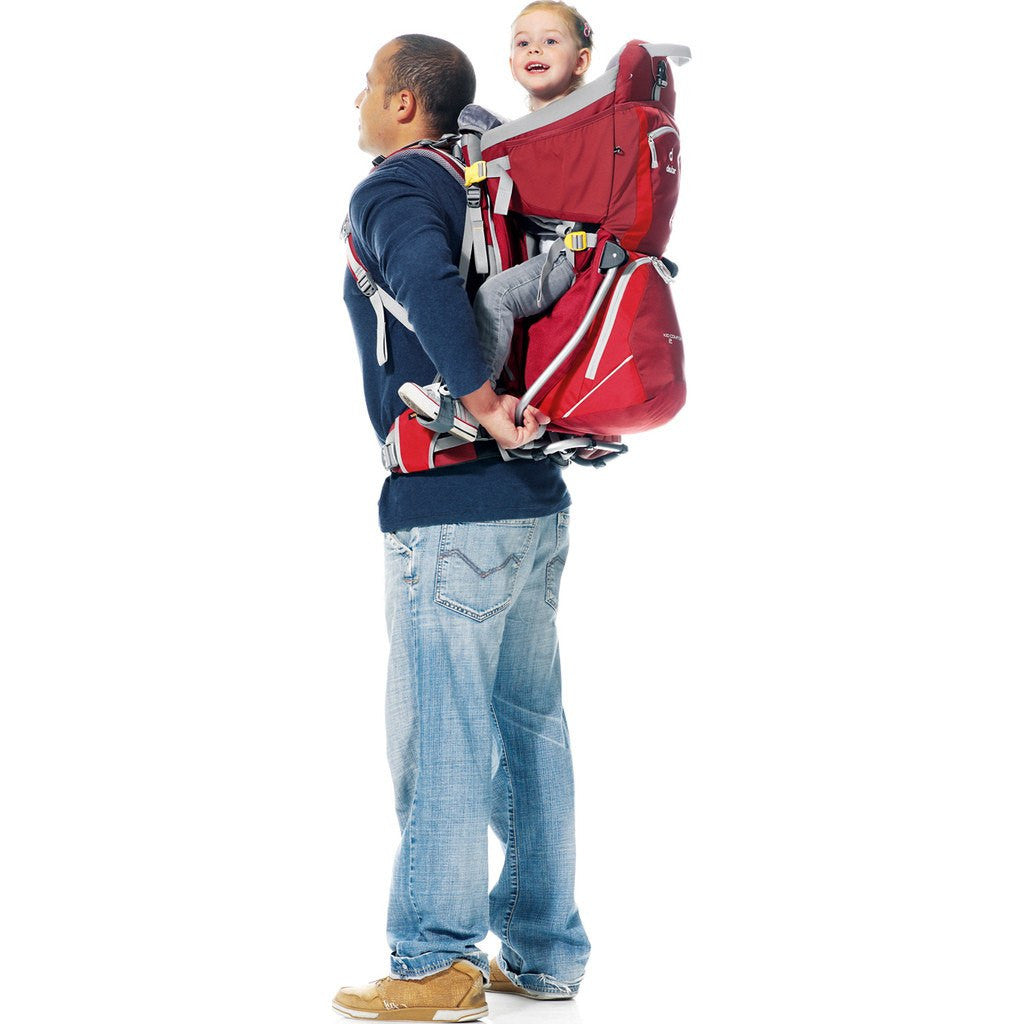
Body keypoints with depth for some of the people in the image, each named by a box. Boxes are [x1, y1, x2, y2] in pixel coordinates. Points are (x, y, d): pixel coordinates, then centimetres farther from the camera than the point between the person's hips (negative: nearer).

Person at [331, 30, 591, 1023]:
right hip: (536, 504, 9)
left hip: (450, 510, -9)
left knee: (438, 737, -3)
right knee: (530, 726, 11)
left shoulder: (390, 194, -9)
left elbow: (429, 285, -30)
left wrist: (482, 404, -25)